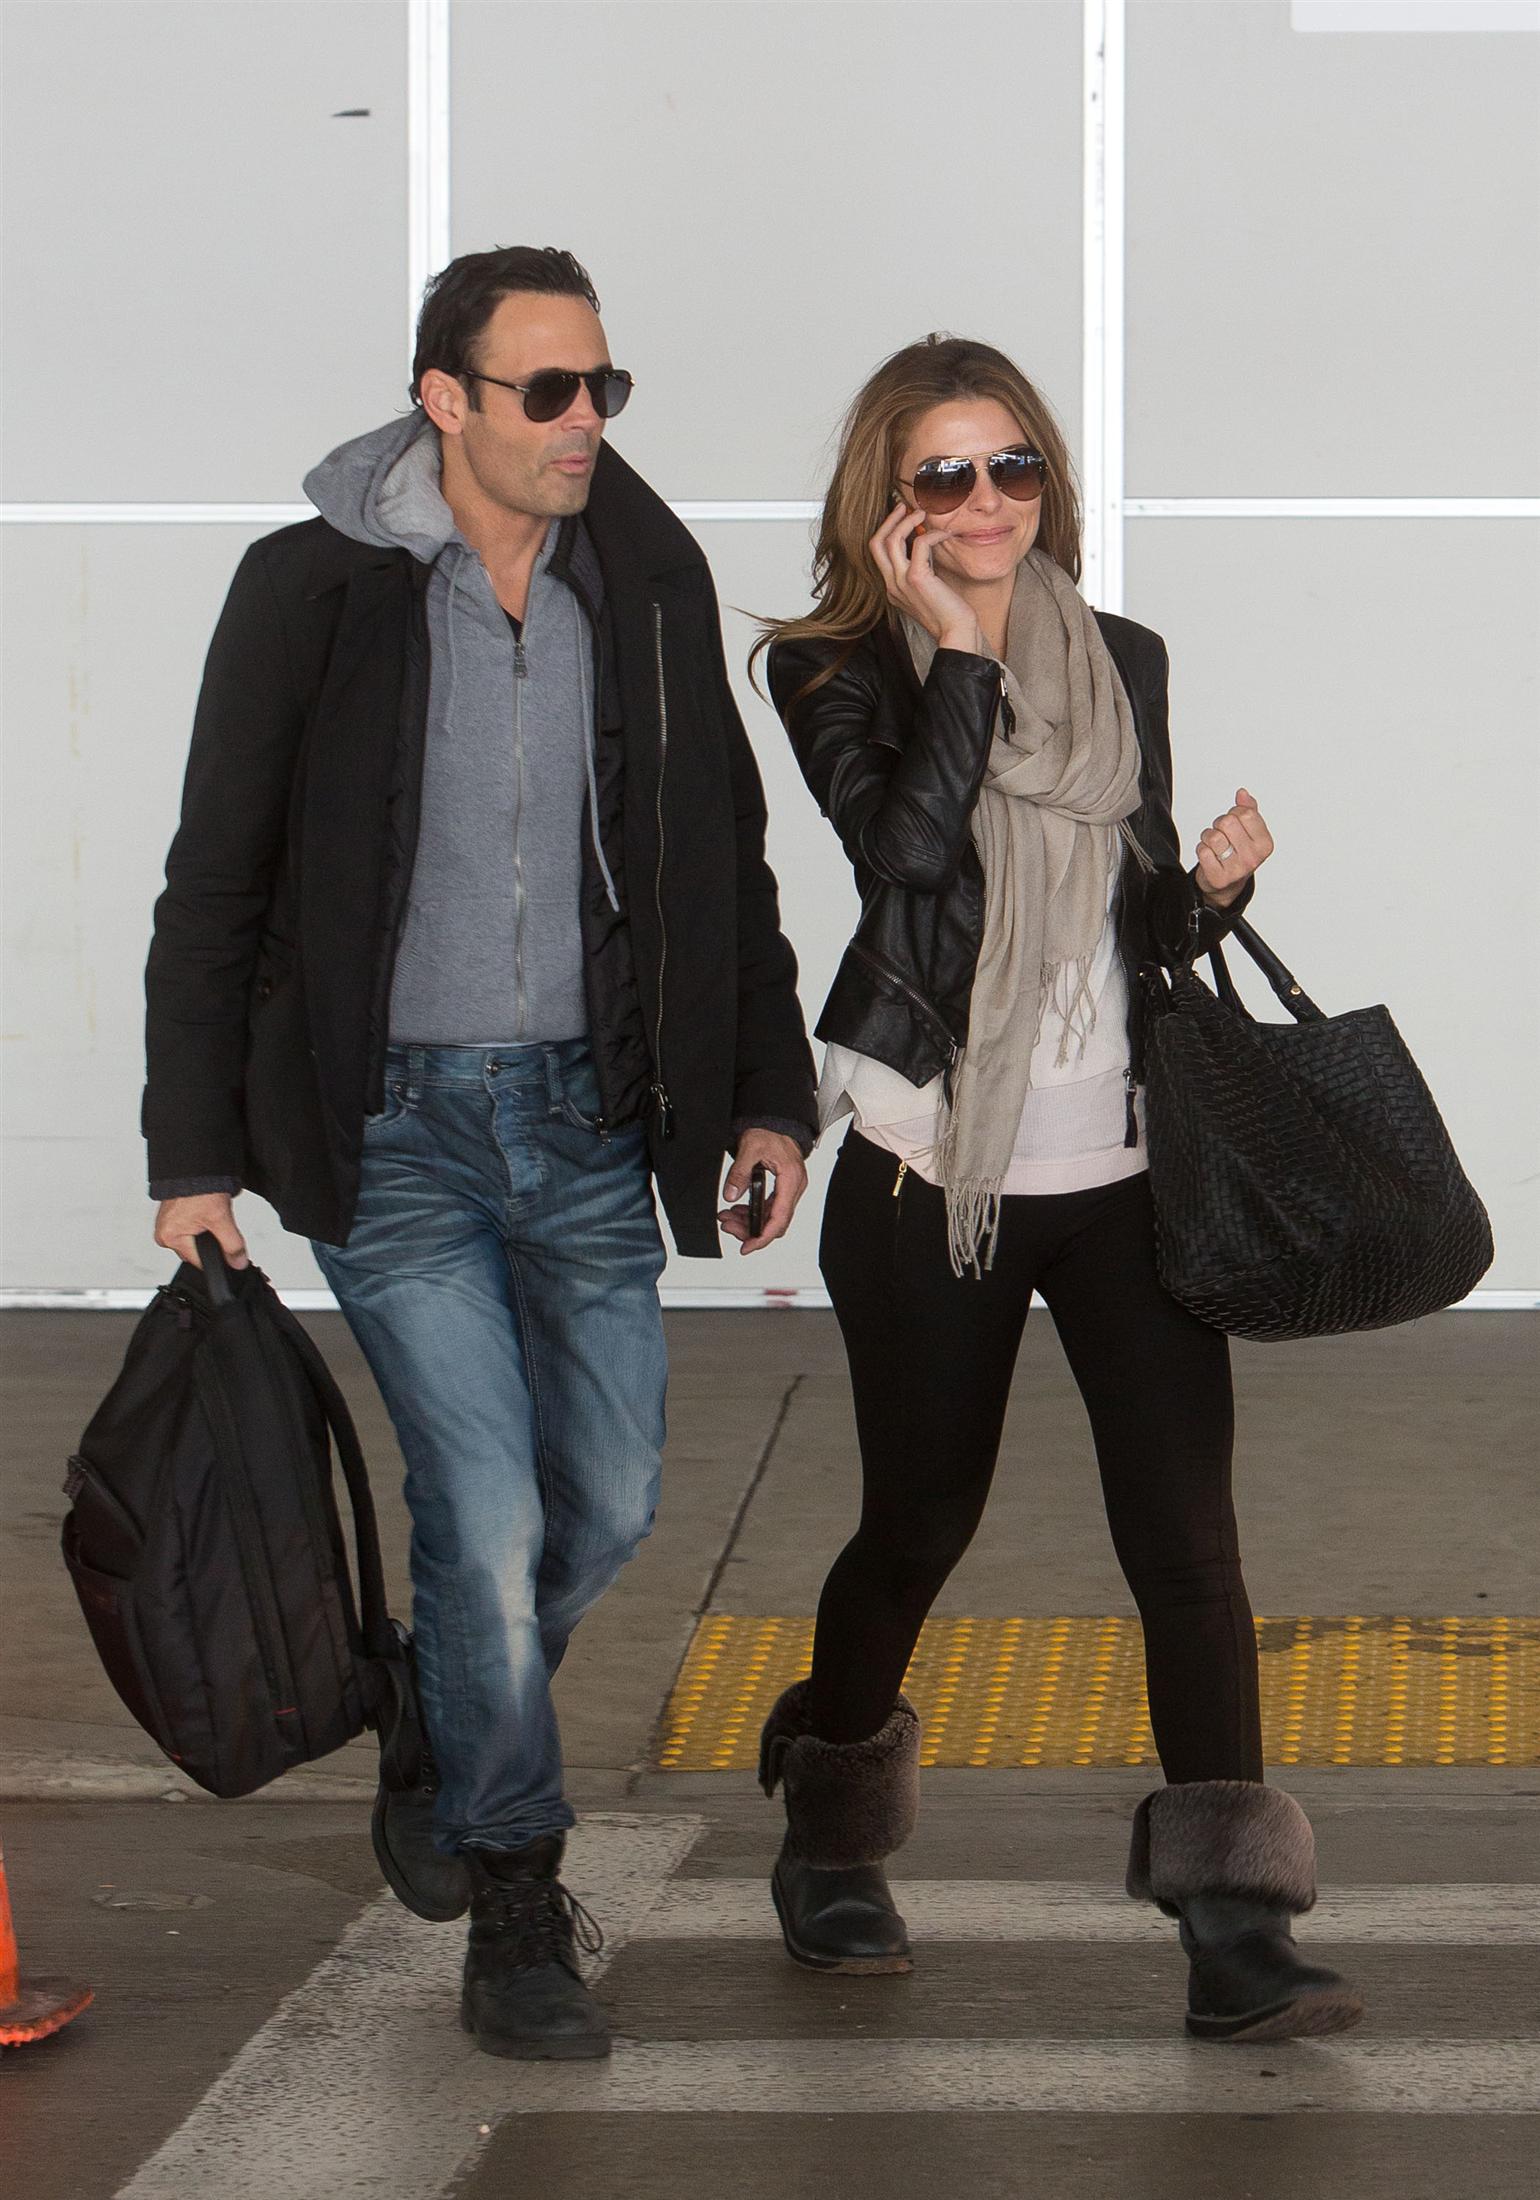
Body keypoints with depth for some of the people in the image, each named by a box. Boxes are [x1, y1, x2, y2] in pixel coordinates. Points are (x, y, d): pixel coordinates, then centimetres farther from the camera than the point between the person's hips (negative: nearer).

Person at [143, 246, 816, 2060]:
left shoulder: (649, 583, 3)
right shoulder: (315, 594, -8)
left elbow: (721, 857, 14)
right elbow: (215, 889, -2)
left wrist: (767, 1090, 10)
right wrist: (196, 1151, -4)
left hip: (585, 1111, 4)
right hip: (391, 1120, -4)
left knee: (609, 1502, 8)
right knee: (489, 1511, -10)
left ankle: (441, 1743, 37)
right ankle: (515, 1908, 5)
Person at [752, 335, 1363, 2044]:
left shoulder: (1125, 666, 10)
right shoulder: (839, 673, -3)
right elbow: (904, 844, -22)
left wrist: (1211, 887, -5)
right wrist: (957, 649, -17)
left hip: (1126, 1173, 3)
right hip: (930, 1179, -3)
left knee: (1185, 1535, -8)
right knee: (918, 1526, 9)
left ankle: (1235, 1932, -9)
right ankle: (828, 1844, 35)